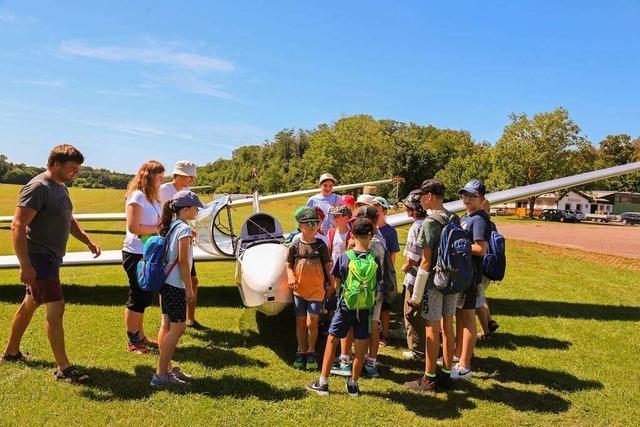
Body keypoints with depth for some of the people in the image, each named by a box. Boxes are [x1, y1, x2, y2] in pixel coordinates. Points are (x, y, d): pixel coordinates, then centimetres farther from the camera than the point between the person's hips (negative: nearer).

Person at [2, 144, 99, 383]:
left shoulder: (60, 187, 12)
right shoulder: (38, 188, -17)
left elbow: (69, 220, 24)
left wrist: (88, 241, 9)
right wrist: (25, 265, -26)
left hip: (51, 258, 10)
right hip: (39, 258, -10)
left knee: (30, 304, 21)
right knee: (56, 308, -10)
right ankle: (63, 368, -4)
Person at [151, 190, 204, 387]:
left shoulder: (170, 226, 10)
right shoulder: (184, 229, -15)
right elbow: (182, 261, -18)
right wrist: (189, 288, -13)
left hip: (165, 283, 9)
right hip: (176, 285, -9)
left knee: (166, 325, 15)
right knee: (178, 327, -3)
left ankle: (166, 368, 25)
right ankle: (161, 374, 1)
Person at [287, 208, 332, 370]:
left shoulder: (321, 245, -4)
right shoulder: (295, 245, -2)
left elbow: (327, 265, 2)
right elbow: (289, 265, 3)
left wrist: (329, 283, 1)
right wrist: (291, 279, -13)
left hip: (316, 290, -2)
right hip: (299, 290, 2)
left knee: (311, 322, -6)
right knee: (300, 322, 11)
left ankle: (311, 353, 13)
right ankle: (301, 352, 26)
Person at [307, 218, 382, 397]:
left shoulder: (344, 257, -9)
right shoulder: (374, 260, -7)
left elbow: (336, 285, -1)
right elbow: (375, 287, -1)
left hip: (345, 306, -1)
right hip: (365, 309, 1)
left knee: (332, 341, 12)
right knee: (360, 348, 12)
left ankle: (323, 383, 16)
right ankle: (353, 385, 21)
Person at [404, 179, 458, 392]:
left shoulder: (430, 223, -16)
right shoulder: (454, 220, 7)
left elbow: (426, 261, -17)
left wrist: (416, 294, -12)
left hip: (435, 281, -7)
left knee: (432, 328, 1)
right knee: (448, 326, 14)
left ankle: (429, 379, 11)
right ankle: (446, 374, 25)